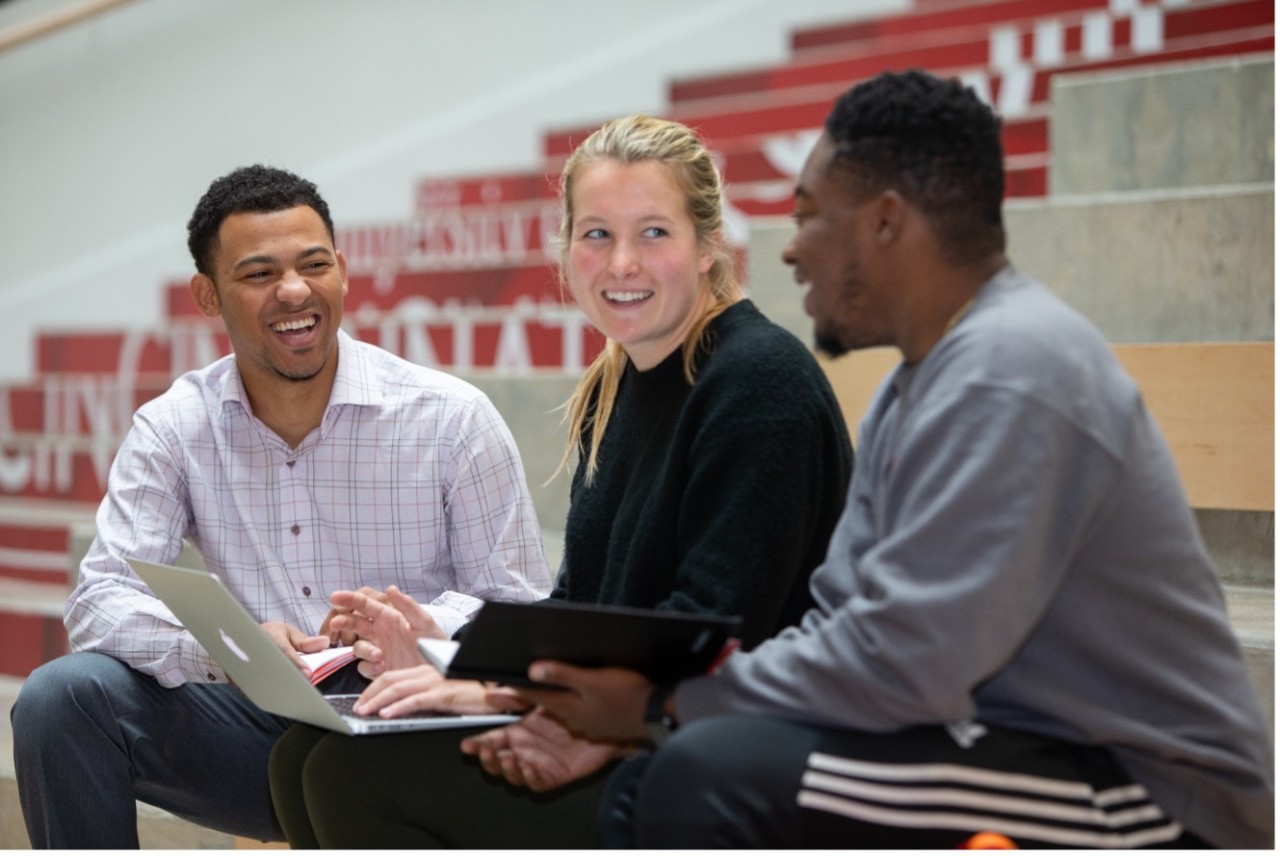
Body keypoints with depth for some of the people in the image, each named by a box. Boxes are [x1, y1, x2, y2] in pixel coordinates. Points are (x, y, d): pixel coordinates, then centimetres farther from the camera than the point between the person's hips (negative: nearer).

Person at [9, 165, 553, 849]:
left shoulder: (453, 420, -4)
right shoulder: (174, 428, 2)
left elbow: (524, 612, -4)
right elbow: (99, 599, -8)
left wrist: (425, 629, -27)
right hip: (257, 729, 3)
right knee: (61, 697, -19)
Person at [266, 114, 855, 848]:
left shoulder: (760, 381, -14)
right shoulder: (615, 389, 14)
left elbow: (716, 627, -21)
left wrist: (506, 688, -20)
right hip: (623, 740, 9)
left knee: (357, 778, -18)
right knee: (308, 756, -3)